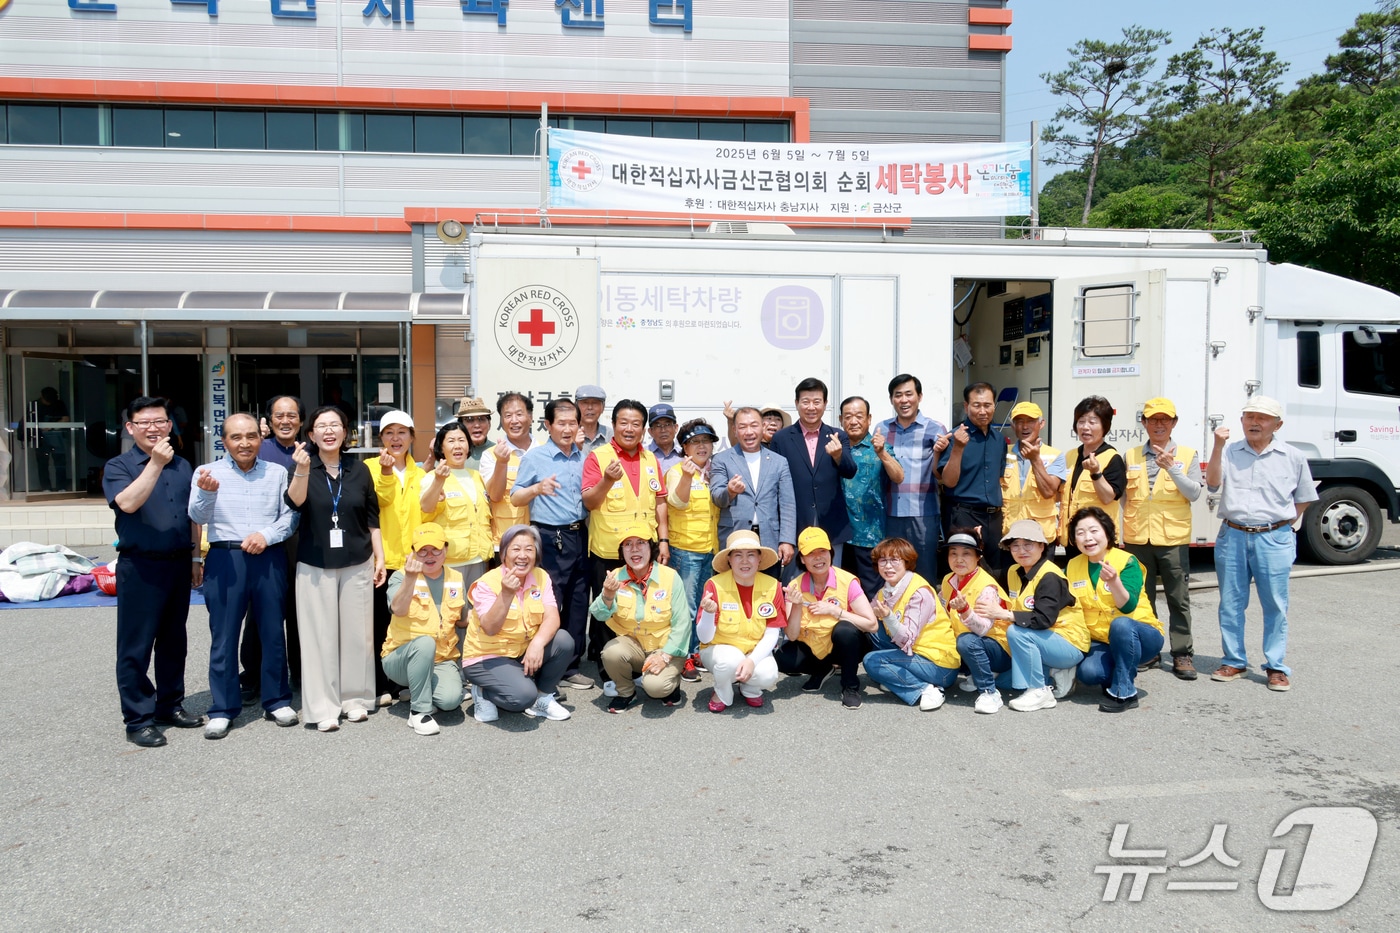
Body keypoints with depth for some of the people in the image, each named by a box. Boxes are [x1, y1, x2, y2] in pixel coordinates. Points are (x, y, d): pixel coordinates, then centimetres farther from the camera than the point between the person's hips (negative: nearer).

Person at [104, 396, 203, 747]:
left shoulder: (182, 466, 12)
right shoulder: (118, 466, -3)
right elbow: (128, 502, -23)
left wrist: (196, 557, 15)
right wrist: (155, 463, -26)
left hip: (178, 564, 5)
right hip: (139, 567, -5)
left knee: (173, 641, 14)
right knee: (136, 646, 0)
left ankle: (170, 705, 26)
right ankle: (138, 719, 8)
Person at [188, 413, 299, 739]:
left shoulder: (277, 473, 10)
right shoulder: (207, 472, 3)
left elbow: (290, 515, 5)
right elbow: (198, 517, -8)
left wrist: (267, 534, -13)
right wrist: (207, 493, -29)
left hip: (269, 559, 2)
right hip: (225, 559, -1)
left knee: (273, 632, 8)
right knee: (224, 636, 2)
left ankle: (277, 701, 20)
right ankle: (223, 709, 12)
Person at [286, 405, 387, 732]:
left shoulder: (359, 469, 5)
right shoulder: (303, 468, 1)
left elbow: (372, 519, 10)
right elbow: (295, 503, -19)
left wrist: (380, 558, 6)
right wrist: (302, 470, -34)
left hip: (357, 564, 2)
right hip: (315, 567, -1)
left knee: (357, 632, 5)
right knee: (320, 635, -1)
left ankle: (355, 699, 17)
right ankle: (323, 708, 5)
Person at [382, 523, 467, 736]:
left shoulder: (456, 579, 6)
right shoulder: (400, 577, -6)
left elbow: (462, 621, 18)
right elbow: (398, 610, -28)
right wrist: (410, 578, -43)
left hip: (442, 660, 3)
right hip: (401, 659, -3)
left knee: (450, 699, -27)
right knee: (425, 643, -37)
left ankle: (416, 692, 9)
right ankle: (419, 711, -20)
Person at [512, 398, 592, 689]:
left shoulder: (584, 458, 10)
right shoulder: (534, 456, -4)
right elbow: (515, 498, -4)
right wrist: (537, 488, -22)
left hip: (580, 536, 5)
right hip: (550, 539, -5)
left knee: (577, 604, 9)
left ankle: (570, 668, 19)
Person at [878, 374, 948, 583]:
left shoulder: (934, 429, 0)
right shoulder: (882, 429, 9)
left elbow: (940, 476, -3)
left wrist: (937, 453, -20)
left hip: (923, 514, -3)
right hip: (891, 514, 3)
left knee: (924, 575, 3)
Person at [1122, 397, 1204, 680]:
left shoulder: (1187, 456, 4)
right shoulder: (1130, 457, 10)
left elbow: (1194, 493, -7)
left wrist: (1172, 468, -19)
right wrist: (1124, 531, 7)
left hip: (1173, 539, -2)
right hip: (1137, 538, 2)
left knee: (1179, 599, 2)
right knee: (1141, 598, 9)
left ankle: (1182, 654, 10)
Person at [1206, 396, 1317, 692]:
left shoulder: (1293, 457, 5)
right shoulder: (1229, 452, 5)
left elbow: (1303, 498, 13)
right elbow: (1213, 484, -10)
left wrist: (1284, 524, 4)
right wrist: (1218, 447, -19)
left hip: (1274, 539, -1)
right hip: (1232, 536, 1)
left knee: (1276, 605, 2)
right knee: (1231, 604, 7)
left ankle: (1276, 667, 12)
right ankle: (1234, 662, 18)